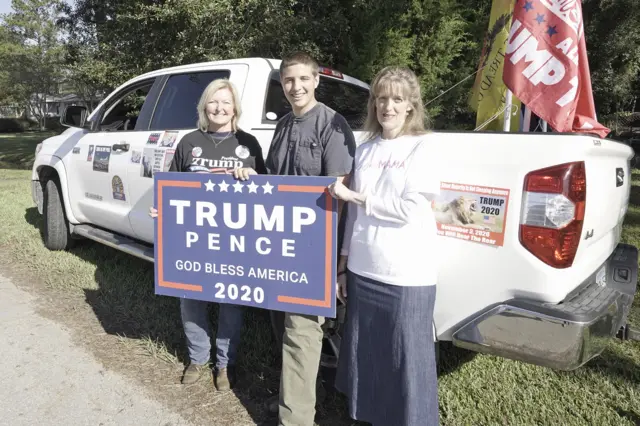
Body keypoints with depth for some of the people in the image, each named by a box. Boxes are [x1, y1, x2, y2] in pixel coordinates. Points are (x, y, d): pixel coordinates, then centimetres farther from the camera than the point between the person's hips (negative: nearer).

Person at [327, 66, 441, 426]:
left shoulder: (423, 147, -4)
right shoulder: (366, 149, 10)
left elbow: (411, 208, -15)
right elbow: (355, 214, 11)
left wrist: (353, 195, -12)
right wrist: (343, 263, 11)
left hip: (407, 275, -5)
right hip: (363, 270, 5)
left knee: (408, 360, 6)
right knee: (367, 354, 15)